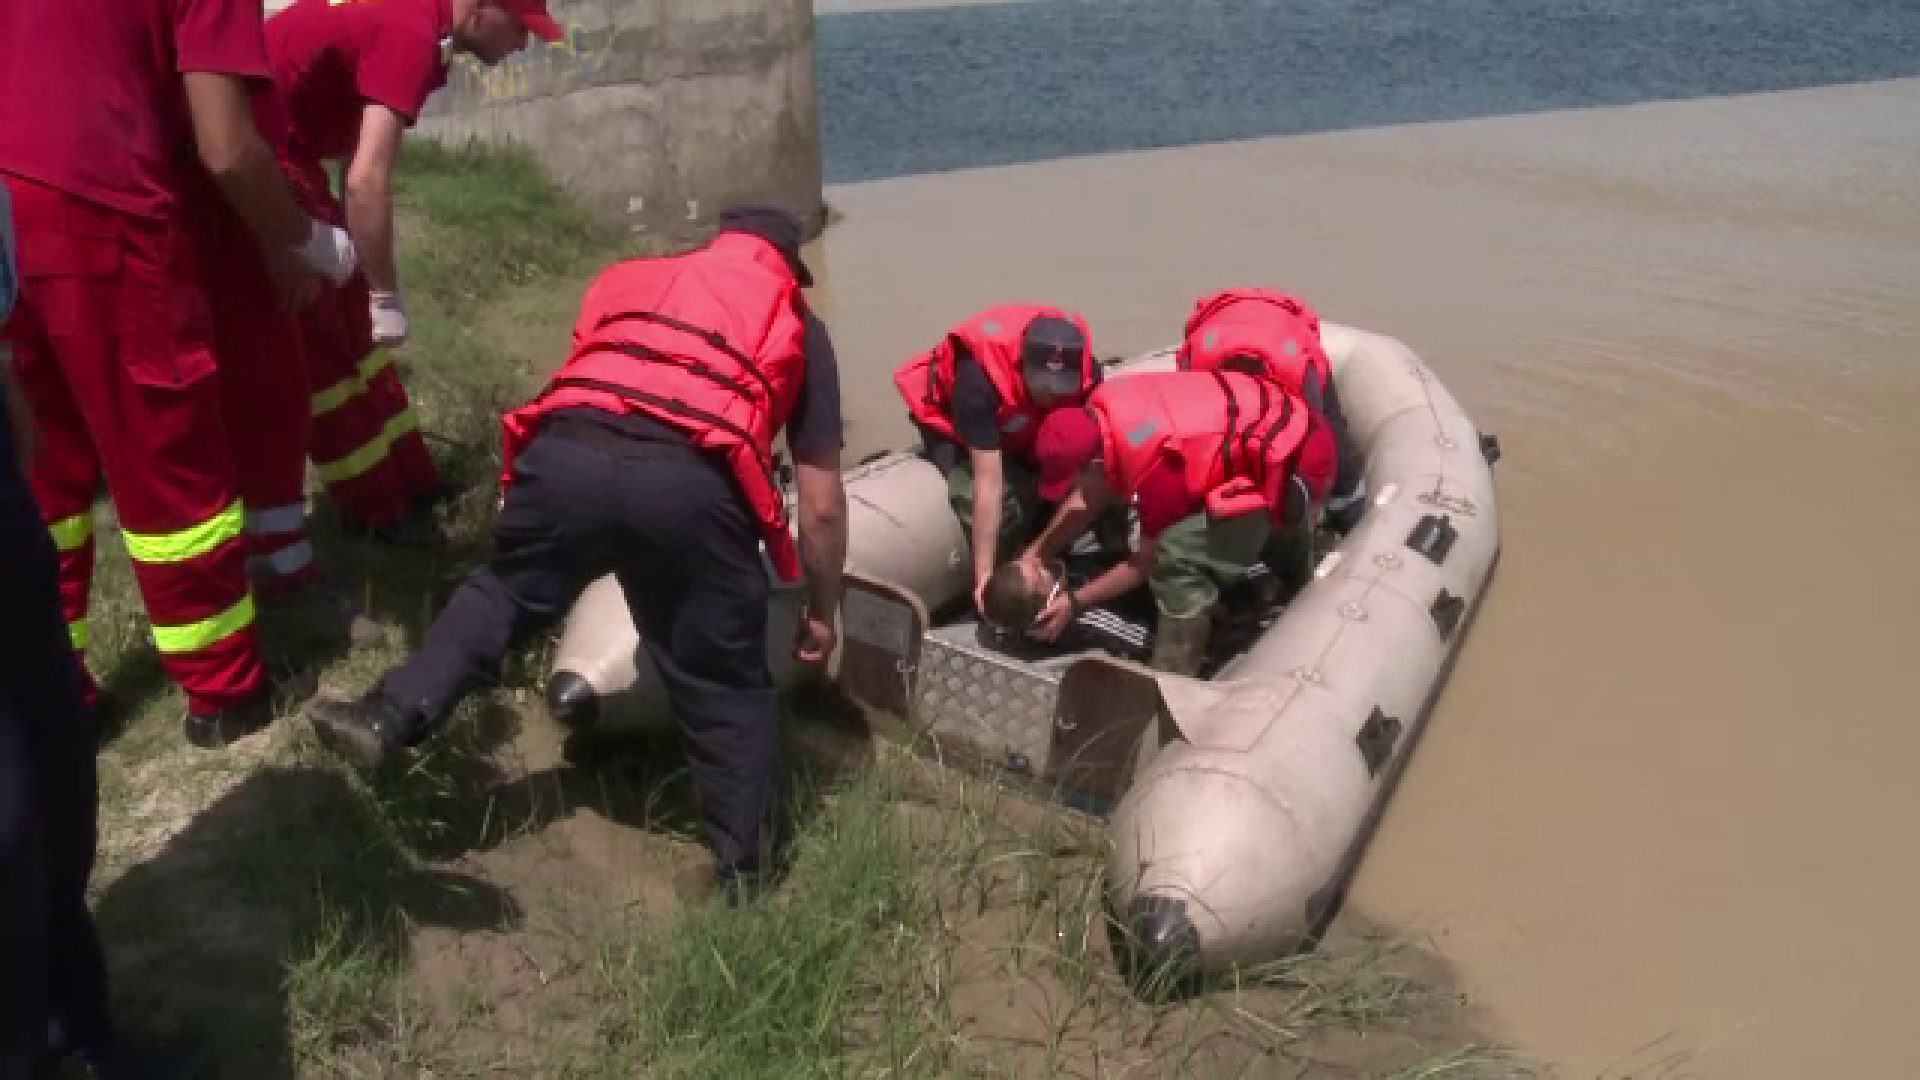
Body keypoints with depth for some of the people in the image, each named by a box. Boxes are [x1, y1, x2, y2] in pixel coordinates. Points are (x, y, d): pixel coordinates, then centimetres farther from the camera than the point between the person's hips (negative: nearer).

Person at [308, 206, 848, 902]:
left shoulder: (628, 279, 34)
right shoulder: (798, 323, 27)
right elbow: (822, 506, 23)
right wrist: (822, 611, 35)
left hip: (567, 453, 2)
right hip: (691, 480, -2)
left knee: (507, 589, 31)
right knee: (724, 685, 16)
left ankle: (390, 717, 24)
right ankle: (746, 865, 27)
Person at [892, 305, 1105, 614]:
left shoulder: (1087, 370, -29)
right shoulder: (981, 375, -42)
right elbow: (989, 481, -40)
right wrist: (984, 574, -37)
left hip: (1022, 428, 5)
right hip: (951, 421, -4)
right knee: (1004, 501, -28)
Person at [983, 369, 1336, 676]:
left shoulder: (1159, 470, -32)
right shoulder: (1099, 412, -12)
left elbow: (1151, 562, -16)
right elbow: (1088, 498, 4)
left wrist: (1074, 602, -10)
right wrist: (1033, 555, 4)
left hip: (1293, 465, -9)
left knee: (1181, 558, -20)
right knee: (1266, 525, 38)